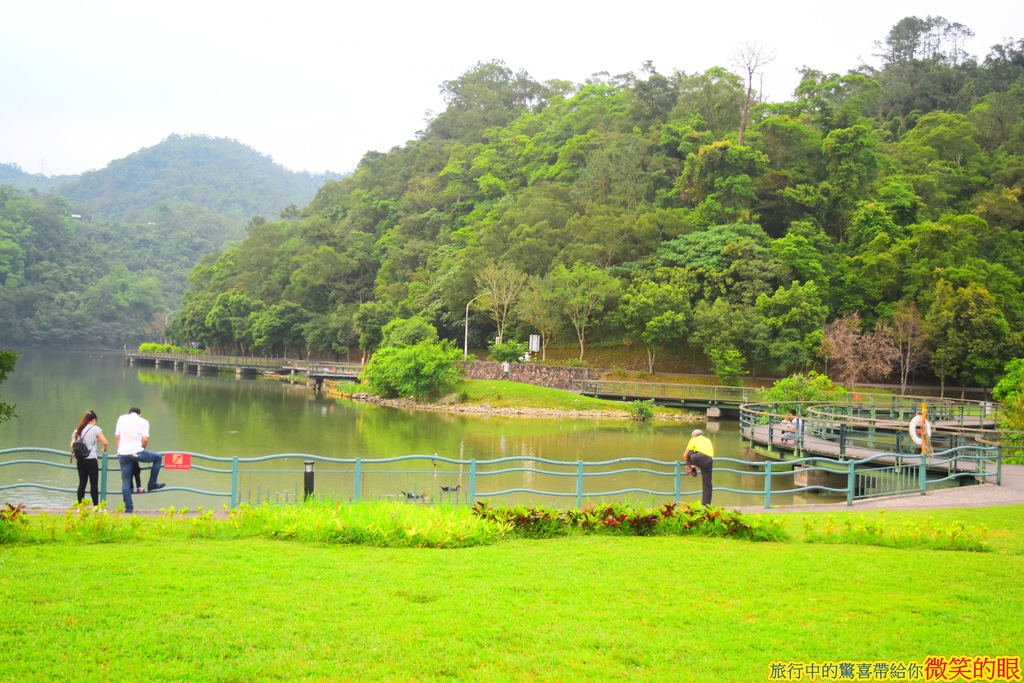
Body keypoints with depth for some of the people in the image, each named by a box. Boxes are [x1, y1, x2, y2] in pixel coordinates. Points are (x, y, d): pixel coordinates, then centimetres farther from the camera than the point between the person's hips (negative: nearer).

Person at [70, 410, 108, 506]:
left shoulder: (77, 430, 11)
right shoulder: (95, 428, -3)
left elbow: (72, 445, 9)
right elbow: (105, 442, -10)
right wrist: (105, 448, 9)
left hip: (80, 460, 5)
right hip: (91, 459, -5)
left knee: (82, 483, 9)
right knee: (93, 484, -3)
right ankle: (95, 505, -6)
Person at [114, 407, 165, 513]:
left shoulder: (121, 419, 13)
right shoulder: (143, 422, 5)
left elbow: (117, 437, 14)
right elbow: (145, 439, -4)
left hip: (123, 454, 3)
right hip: (136, 452, -3)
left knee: (125, 481, 9)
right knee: (158, 458, 19)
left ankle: (128, 507, 5)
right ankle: (152, 484, 18)